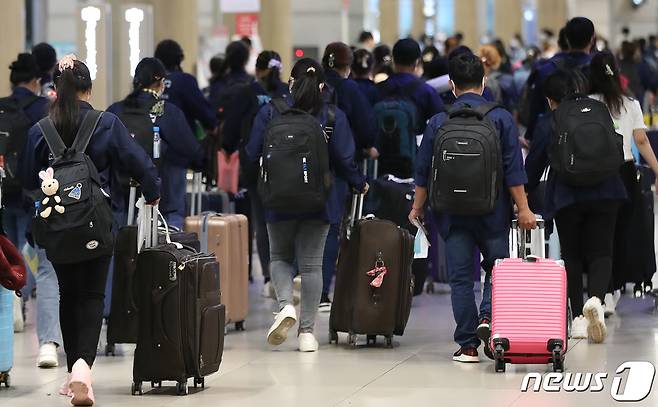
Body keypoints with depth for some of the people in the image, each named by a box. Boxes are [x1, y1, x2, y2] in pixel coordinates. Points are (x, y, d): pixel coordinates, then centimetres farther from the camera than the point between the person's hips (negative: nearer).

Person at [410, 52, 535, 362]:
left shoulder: (439, 122, 0)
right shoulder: (501, 118, -3)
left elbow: (423, 171, 4)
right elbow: (514, 169, -5)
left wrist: (417, 208, 15)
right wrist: (523, 208, -1)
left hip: (452, 211, 1)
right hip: (493, 210, -1)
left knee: (460, 276, 5)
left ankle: (468, 345, 4)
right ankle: (488, 317, -12)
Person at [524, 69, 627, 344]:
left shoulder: (547, 123, 2)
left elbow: (535, 164, 7)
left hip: (567, 197, -1)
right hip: (605, 193, 1)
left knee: (572, 256, 11)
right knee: (600, 252, 3)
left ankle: (578, 318, 6)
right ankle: (596, 298, -26)